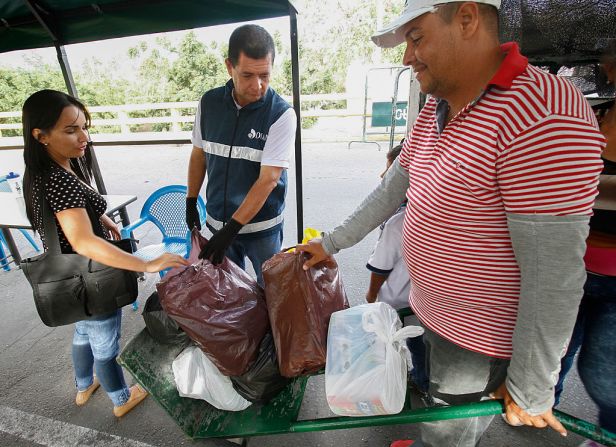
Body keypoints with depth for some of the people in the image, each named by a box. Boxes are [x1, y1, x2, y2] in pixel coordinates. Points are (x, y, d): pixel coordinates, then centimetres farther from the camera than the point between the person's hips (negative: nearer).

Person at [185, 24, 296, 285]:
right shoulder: (209, 103, -2)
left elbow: (268, 179, -21)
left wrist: (231, 229, -22)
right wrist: (191, 202, 12)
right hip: (217, 221, 4)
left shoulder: (282, 114, -16)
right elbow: (199, 154, 10)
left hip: (262, 227, -3)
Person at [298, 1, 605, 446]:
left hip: (480, 338, -7)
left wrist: (531, 391, -15)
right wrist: (332, 242, 10)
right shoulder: (434, 110, 1)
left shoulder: (541, 117, -27)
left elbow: (554, 274, -25)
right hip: (433, 312, 7)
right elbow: (393, 188, 7)